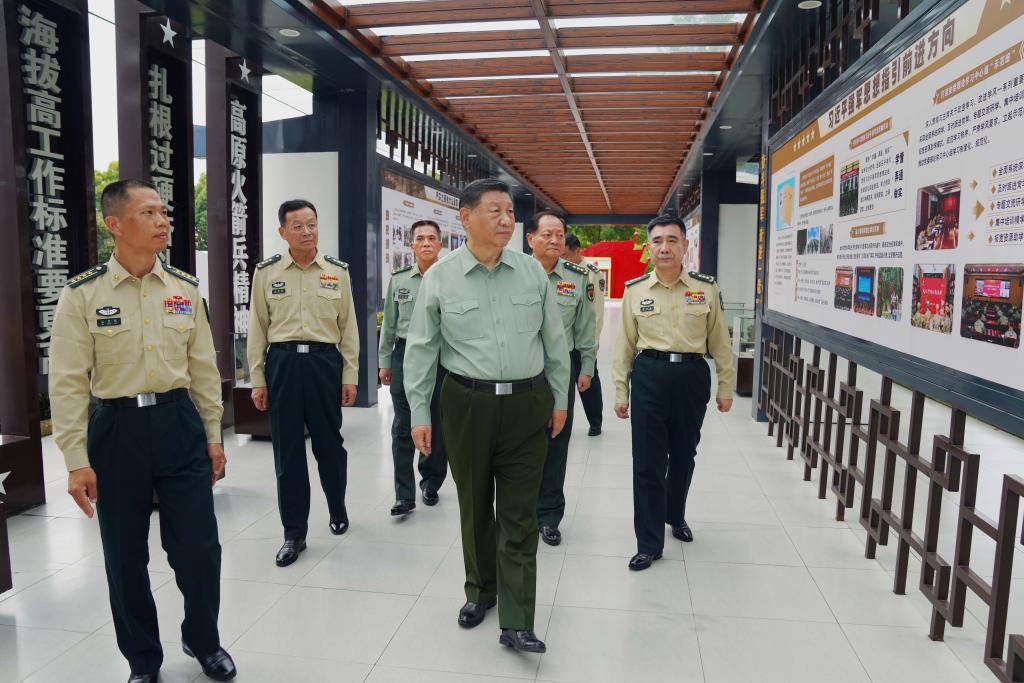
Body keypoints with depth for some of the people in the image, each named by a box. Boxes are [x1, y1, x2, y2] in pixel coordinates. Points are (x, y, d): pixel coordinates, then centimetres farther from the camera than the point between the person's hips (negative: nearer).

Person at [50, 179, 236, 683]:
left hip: (179, 423, 2)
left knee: (199, 547, 4)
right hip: (116, 428, -1)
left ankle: (203, 641, 32)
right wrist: (76, 461, -8)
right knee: (126, 557, 12)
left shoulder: (186, 289, 3)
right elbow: (67, 381, -6)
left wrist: (213, 436, 9)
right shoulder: (83, 294, -6)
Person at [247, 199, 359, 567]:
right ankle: (294, 532, 17)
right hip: (282, 363, 0)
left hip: (325, 361, 0)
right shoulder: (266, 272, 4)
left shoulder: (337, 271, 5)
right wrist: (257, 379, 2)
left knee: (329, 443, 10)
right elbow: (257, 328, 6)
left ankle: (337, 509, 36)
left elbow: (348, 326, 6)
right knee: (287, 450, 5)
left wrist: (350, 375, 3)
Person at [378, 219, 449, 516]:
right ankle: (405, 495, 8)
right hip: (405, 355, 2)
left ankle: (430, 483, 29)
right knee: (403, 427, 1)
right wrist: (384, 361, 9)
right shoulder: (398, 279, 7)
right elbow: (389, 324, 11)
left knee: (437, 426, 9)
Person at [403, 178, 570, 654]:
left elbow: (555, 340, 8)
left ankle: (516, 623, 11)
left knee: (519, 515, 3)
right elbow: (421, 348, 1)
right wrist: (419, 413, 0)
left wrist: (560, 399, 9)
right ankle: (480, 590, 38)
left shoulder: (533, 272, 2)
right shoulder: (440, 278, -3)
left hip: (527, 405, 1)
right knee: (475, 506, 16)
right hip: (467, 405, 0)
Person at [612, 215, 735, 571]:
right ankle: (649, 543, 13)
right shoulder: (634, 290, 1)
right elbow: (625, 344, 5)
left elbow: (719, 341, 5)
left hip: (692, 377, 1)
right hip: (649, 376, -1)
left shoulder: (706, 288, 0)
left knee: (683, 455, 17)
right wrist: (621, 392, 5)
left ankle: (675, 516, 44)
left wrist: (726, 387, 6)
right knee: (647, 461, 0)